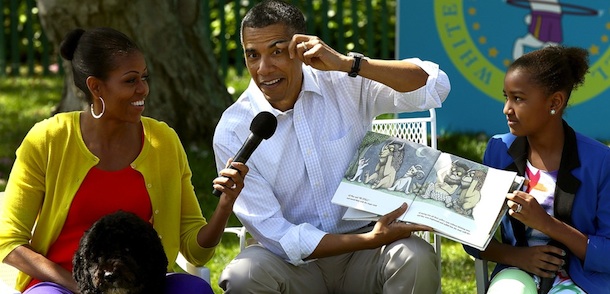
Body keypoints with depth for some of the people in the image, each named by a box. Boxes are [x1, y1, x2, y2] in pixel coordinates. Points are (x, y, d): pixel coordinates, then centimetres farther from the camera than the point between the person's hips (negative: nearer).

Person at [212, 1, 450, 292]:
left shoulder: (344, 84, -6)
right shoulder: (232, 133, -10)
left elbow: (435, 86, -16)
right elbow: (274, 234, -13)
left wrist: (347, 63, -26)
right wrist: (371, 240, -22)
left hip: (361, 256, 1)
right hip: (294, 263, -1)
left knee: (416, 259, -30)